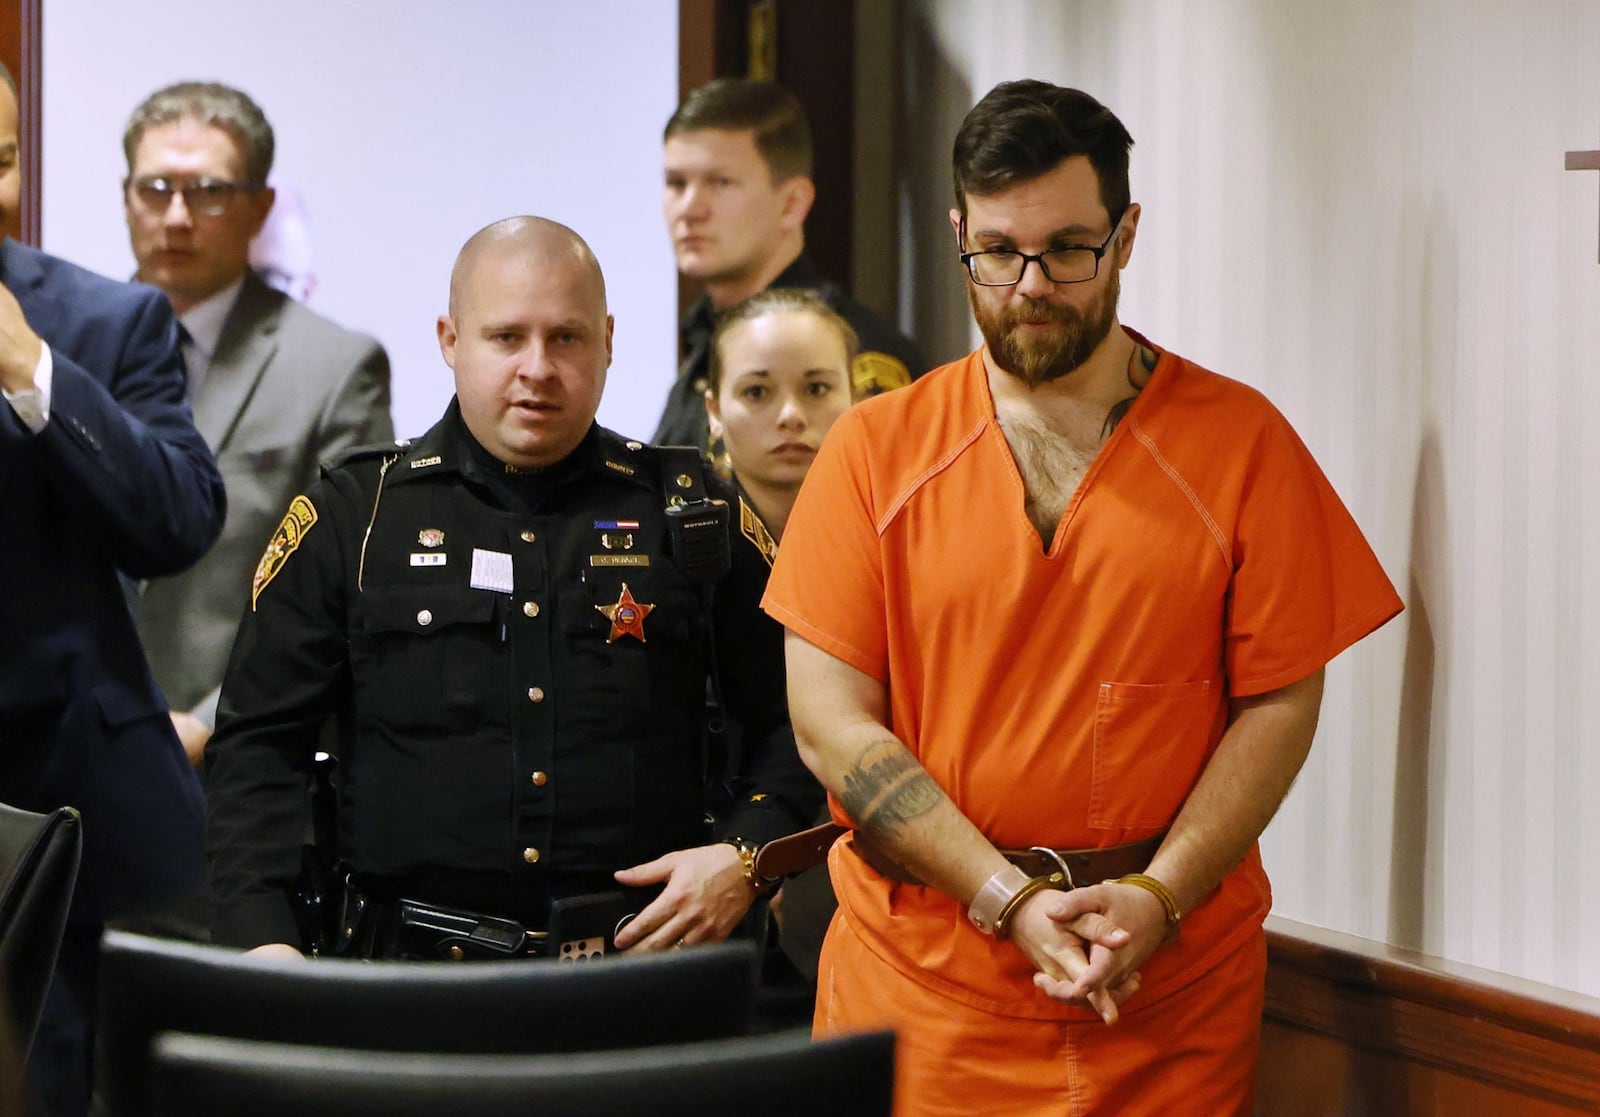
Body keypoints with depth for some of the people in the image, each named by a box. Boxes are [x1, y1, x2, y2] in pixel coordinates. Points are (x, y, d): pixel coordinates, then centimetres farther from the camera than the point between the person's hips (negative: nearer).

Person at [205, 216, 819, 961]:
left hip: (643, 973, 1)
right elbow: (255, 747, 9)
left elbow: (794, 723, 17)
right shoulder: (351, 515, 11)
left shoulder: (690, 514, 14)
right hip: (411, 960, -1)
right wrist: (262, 936, -4)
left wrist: (742, 857, -1)